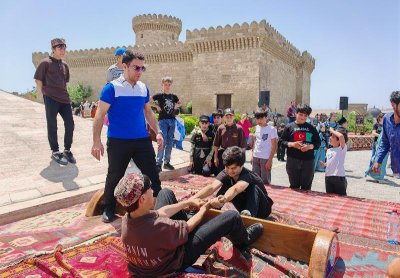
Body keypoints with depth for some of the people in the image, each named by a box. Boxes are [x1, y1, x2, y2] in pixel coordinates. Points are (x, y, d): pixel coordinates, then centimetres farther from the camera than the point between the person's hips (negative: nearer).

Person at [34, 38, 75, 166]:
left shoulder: (65, 65, 15)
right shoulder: (45, 63, -3)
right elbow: (38, 81, -2)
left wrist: (64, 94, 14)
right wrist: (45, 95, -3)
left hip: (64, 99, 6)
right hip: (51, 99, -6)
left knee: (70, 125, 3)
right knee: (52, 126, 2)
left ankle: (67, 150, 18)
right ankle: (55, 152, 13)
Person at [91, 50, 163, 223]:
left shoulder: (143, 88, 7)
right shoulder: (112, 88, -9)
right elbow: (100, 115, -9)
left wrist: (158, 132, 8)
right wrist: (97, 141, -15)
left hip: (142, 140, 5)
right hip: (118, 142, -4)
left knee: (152, 174, 7)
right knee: (114, 177, 10)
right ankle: (109, 209, 30)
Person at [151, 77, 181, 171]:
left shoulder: (173, 96, 11)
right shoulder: (159, 95, -2)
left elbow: (179, 103, 28)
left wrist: (175, 107, 10)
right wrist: (156, 107, -7)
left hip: (172, 120, 5)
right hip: (163, 120, -5)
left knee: (170, 142, 8)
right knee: (163, 142, -9)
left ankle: (167, 162, 17)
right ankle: (158, 163, -4)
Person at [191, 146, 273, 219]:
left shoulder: (248, 175, -33)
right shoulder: (226, 173, -18)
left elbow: (236, 189, -55)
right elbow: (212, 187, -36)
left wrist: (223, 199, -77)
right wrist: (193, 198, -53)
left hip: (262, 209, -4)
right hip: (244, 207, 5)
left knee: (254, 188, -34)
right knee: (226, 185, -18)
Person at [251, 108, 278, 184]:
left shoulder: (271, 129, -10)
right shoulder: (257, 128, 7)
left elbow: (274, 146, -9)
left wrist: (270, 160, -13)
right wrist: (252, 155, 11)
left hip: (265, 158, -5)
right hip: (255, 157, 5)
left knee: (265, 181, 3)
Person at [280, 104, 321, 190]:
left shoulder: (311, 128, 8)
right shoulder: (289, 127, 4)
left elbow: (318, 143, 7)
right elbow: (282, 141, 2)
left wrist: (310, 146, -13)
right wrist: (292, 144, -16)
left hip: (308, 161, 1)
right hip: (293, 161, -1)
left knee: (306, 186, 8)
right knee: (294, 185, 10)